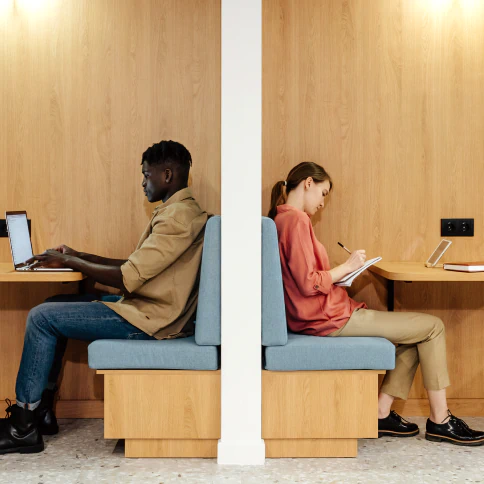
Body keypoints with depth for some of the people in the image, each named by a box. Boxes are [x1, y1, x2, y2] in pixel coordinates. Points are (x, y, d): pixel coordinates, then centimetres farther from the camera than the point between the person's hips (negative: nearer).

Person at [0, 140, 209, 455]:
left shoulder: (178, 217, -19)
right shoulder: (177, 211, 15)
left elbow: (127, 278, -23)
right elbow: (137, 267, 18)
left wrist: (68, 261, -12)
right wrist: (80, 256, 12)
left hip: (148, 319, -10)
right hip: (146, 308, 10)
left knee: (42, 317, -10)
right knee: (56, 306, 14)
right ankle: (42, 408, 16)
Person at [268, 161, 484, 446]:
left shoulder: (282, 219, 14)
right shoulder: (296, 219, -16)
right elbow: (309, 284, -22)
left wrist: (342, 273, 10)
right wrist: (348, 266, -9)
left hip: (317, 315, 10)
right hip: (327, 317, -10)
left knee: (415, 331, 17)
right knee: (433, 327, -3)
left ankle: (383, 415, 12)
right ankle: (439, 421, 7)